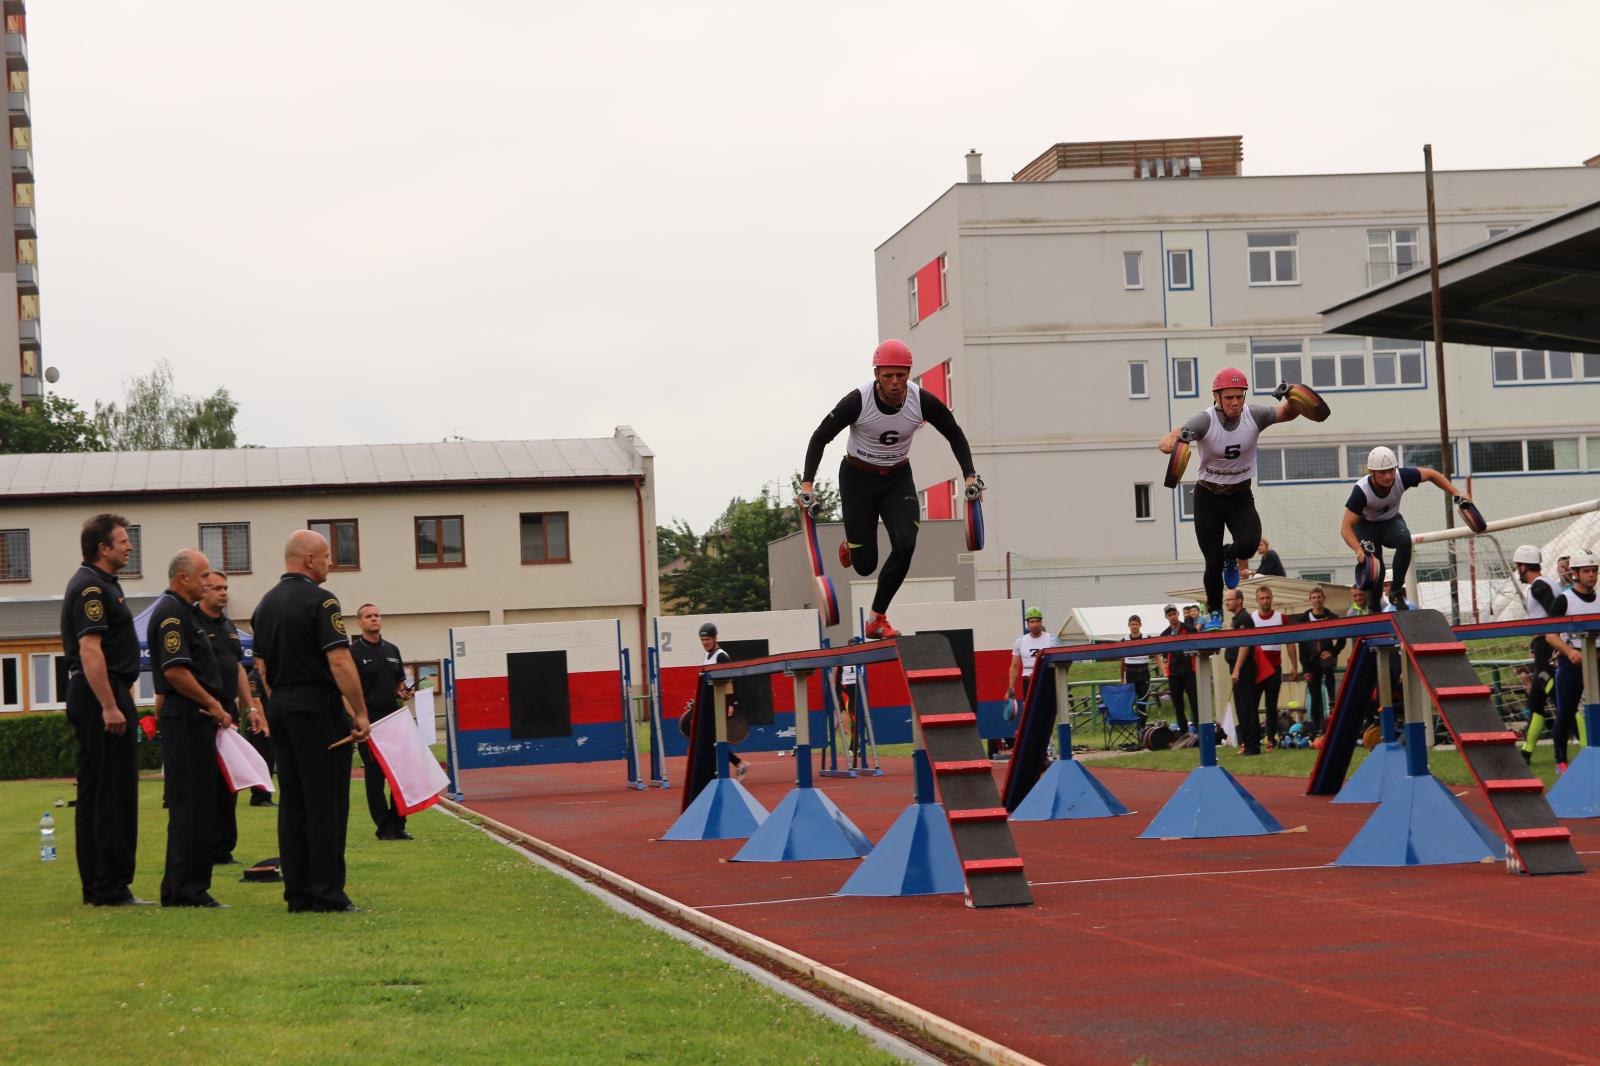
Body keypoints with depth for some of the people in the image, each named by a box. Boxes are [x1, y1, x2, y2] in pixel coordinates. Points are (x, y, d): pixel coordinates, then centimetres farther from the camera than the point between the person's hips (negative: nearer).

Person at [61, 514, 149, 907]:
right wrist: (110, 707, -26)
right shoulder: (92, 588, -14)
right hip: (102, 696, -11)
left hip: (89, 697, 11)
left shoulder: (96, 584, 19)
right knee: (114, 793, -9)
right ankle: (111, 888, -9)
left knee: (94, 793, 12)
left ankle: (95, 885, 16)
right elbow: (90, 650, -22)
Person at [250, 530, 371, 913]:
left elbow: (261, 666, 17)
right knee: (326, 804, -5)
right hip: (318, 709, -8)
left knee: (292, 803, 9)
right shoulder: (319, 601, -12)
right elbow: (340, 662, -18)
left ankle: (297, 894, 9)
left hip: (280, 709, 8)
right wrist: (361, 713, -14)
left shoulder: (266, 604, 13)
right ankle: (327, 893, -7)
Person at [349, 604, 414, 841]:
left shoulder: (392, 650, 15)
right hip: (369, 719, -5)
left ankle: (398, 824, 9)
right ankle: (384, 826, 2)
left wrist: (403, 692, 1)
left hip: (393, 717, 5)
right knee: (374, 774, -2)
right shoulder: (354, 652, -3)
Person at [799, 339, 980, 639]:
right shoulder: (858, 401, -25)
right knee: (865, 565, -3)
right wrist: (807, 484, -23)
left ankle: (876, 620, -7)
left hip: (898, 479, 2)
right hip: (857, 479, -2)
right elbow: (820, 437, -15)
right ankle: (850, 545, 38)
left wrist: (970, 475, -10)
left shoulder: (923, 401, -18)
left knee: (905, 545, -21)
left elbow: (955, 434, -1)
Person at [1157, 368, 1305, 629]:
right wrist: (1171, 443, -59)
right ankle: (1213, 612, 24)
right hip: (1208, 498, -2)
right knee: (1213, 562, -4)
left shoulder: (1253, 416, -13)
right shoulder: (1205, 421, -23)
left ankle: (1230, 555, 15)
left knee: (1249, 544, -24)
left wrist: (1293, 401, -30)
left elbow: (1287, 414, -6)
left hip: (1241, 497, 2)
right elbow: (1167, 441, -34)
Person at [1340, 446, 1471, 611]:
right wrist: (1358, 550, -51)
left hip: (1391, 521, 2)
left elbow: (1431, 474, -7)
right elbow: (1346, 527, -35)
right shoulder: (1361, 490, -35)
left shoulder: (1402, 477, -27)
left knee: (1405, 540, -30)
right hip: (1366, 525, -2)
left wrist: (1456, 493, -13)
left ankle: (1396, 591, -17)